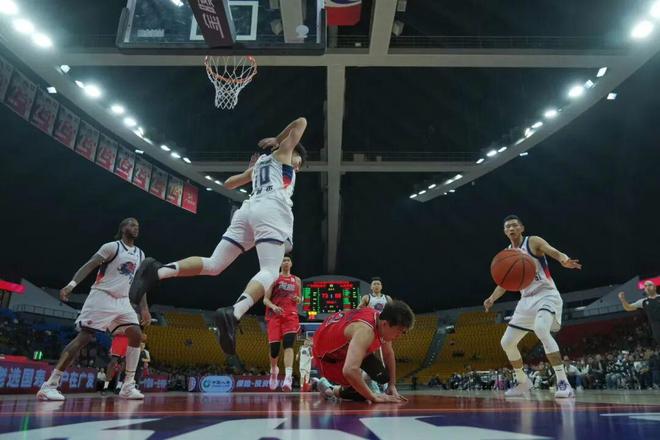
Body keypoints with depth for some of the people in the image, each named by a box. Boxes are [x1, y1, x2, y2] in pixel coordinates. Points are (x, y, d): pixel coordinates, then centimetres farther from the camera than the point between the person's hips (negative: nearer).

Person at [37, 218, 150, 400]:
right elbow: (89, 265, -14)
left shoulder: (140, 254, 14)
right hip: (101, 297, -6)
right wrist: (71, 284, -29)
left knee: (136, 335, -7)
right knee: (84, 337, -12)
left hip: (122, 301, 6)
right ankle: (49, 385, -5)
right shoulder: (112, 246, -5)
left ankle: (128, 385, -2)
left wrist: (144, 308, 11)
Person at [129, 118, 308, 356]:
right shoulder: (283, 152, 23)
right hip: (272, 209, -6)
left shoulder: (259, 163, 37)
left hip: (248, 209, 7)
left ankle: (158, 271, -17)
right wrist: (277, 140, 27)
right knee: (270, 272, -19)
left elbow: (228, 183, 45)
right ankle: (233, 313, -44)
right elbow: (301, 122, 17)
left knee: (213, 265, 3)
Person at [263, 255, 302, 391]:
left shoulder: (296, 280, 16)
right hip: (275, 315, -1)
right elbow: (265, 299, 1)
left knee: (288, 345, -19)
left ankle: (288, 377, -32)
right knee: (274, 347, -2)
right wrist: (273, 306, -20)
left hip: (291, 315, 1)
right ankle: (274, 370, 30)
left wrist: (298, 299, -1)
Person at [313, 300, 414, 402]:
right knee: (361, 394, -20)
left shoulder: (382, 318, -15)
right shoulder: (365, 330, -42)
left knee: (383, 377, 4)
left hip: (346, 345, 8)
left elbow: (389, 354, 5)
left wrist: (392, 385, 3)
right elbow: (350, 371, -54)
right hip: (326, 354, -8)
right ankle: (333, 390, 8)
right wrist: (373, 397, -41)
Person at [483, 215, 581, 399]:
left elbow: (556, 253, -23)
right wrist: (492, 298, -3)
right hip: (526, 300, 7)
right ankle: (523, 383, 24)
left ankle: (563, 382, -28)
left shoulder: (533, 241, -6)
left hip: (547, 295, -7)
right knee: (507, 342, 5)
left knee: (541, 330, -36)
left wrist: (565, 260, -47)